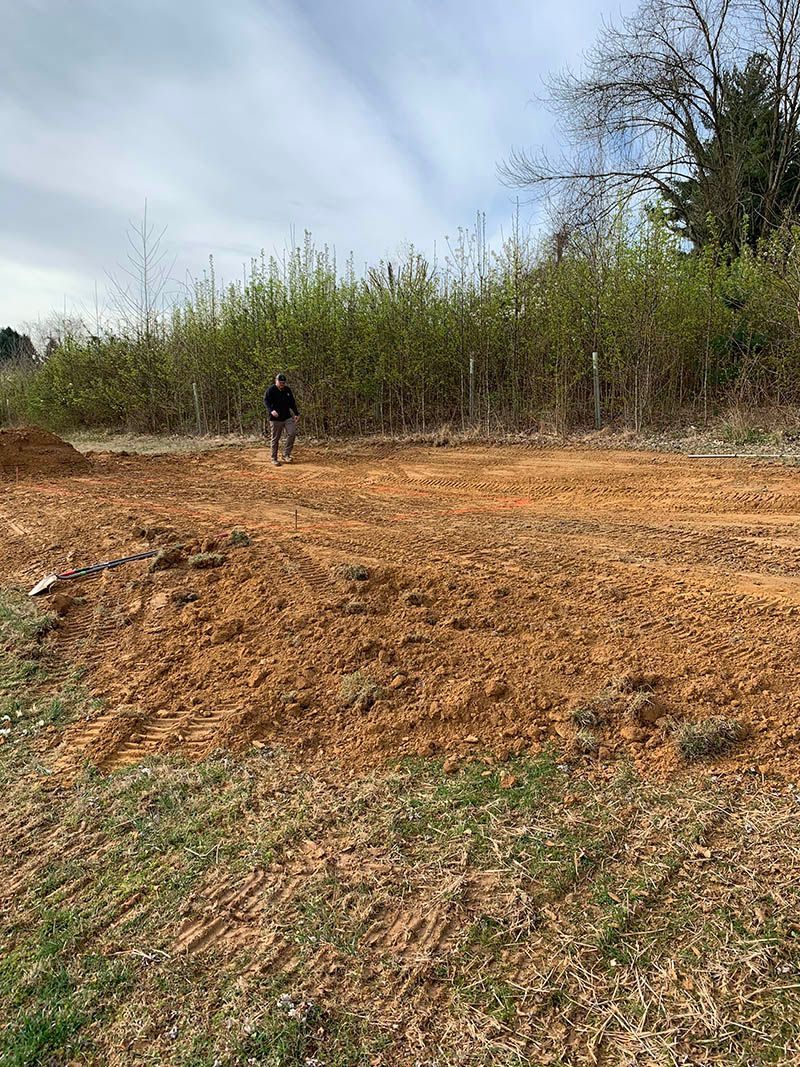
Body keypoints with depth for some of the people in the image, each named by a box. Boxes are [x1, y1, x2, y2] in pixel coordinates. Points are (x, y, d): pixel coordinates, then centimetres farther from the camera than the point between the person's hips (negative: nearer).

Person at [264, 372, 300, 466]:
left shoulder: (287, 390, 12)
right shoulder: (271, 390, -4)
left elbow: (292, 403, 21)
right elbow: (266, 401, -13)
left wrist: (296, 413, 17)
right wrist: (271, 410, -30)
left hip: (287, 417, 5)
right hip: (275, 419, -4)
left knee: (291, 433, -14)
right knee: (275, 439, 1)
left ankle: (286, 455, -4)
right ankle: (274, 459, 10)